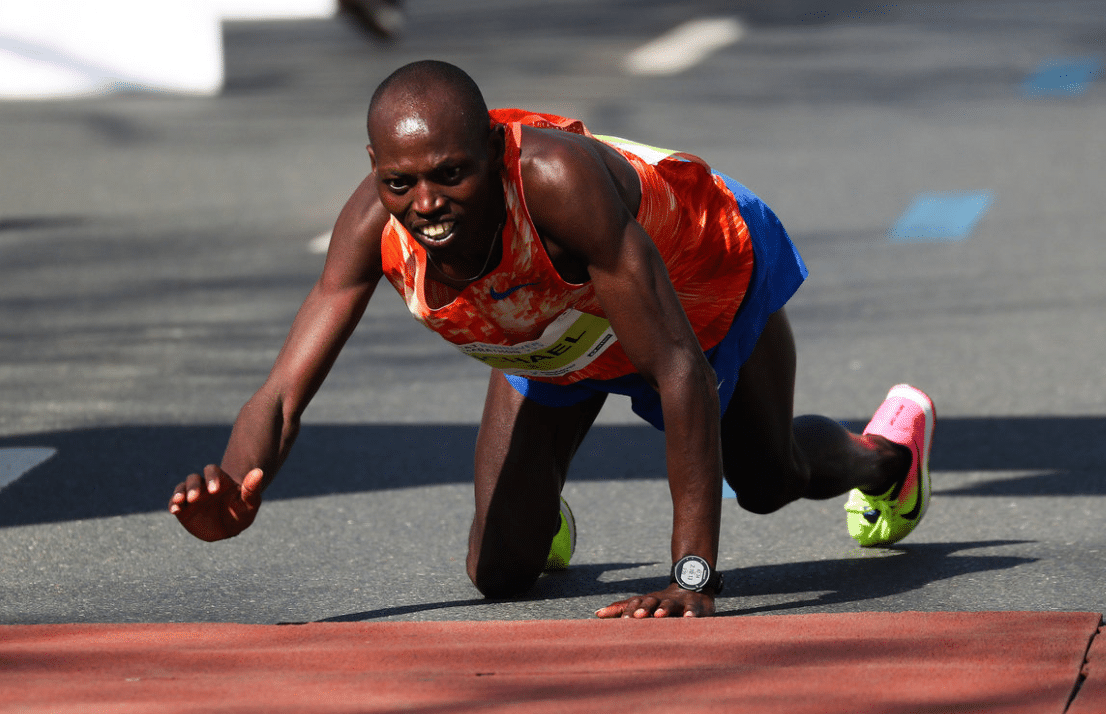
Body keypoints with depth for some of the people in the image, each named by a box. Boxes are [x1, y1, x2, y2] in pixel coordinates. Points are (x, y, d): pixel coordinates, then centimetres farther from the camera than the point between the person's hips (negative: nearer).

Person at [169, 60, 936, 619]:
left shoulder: (558, 179, -50)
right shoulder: (374, 223, -38)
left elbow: (681, 369, -48)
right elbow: (284, 392, -37)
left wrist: (694, 576, -53)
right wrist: (236, 494, -61)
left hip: (700, 276, -3)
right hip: (551, 340, 3)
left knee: (771, 478, 24)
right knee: (501, 572, 0)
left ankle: (887, 453, 61)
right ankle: (545, 515, 38)